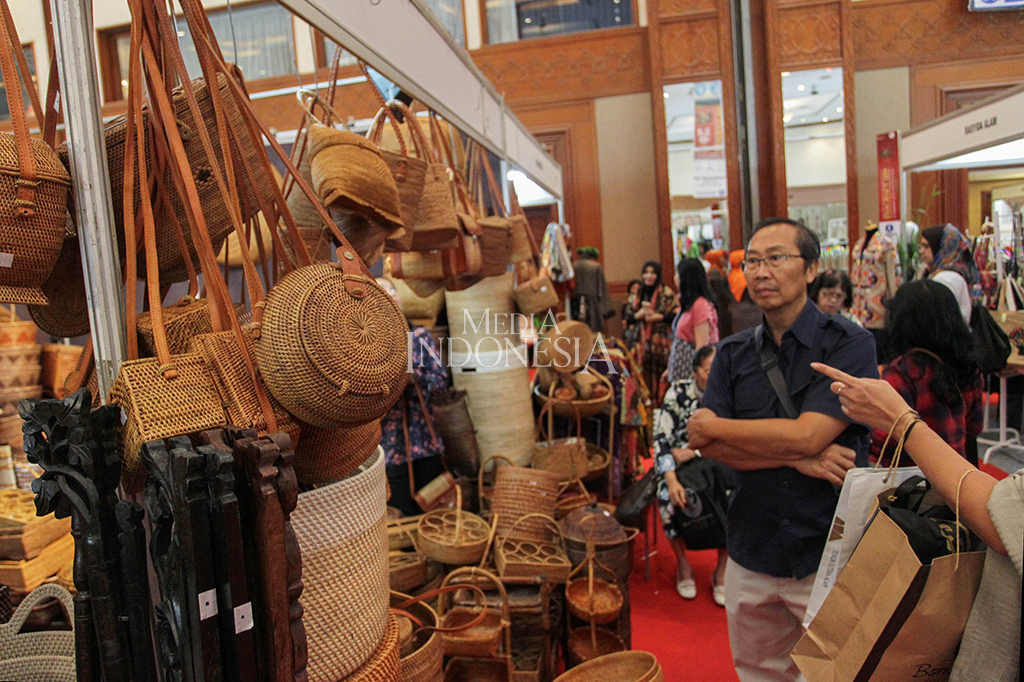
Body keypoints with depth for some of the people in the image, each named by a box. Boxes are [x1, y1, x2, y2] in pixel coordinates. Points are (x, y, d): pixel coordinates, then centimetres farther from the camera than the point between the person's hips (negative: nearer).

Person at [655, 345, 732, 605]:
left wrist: (694, 452, -16)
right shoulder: (678, 393, -7)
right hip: (678, 464, -1)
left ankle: (722, 571, -8)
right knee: (669, 497, -31)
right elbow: (661, 439, -12)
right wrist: (671, 478, -26)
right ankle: (683, 565, -6)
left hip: (716, 465, 1)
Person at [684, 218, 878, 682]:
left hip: (831, 552, -4)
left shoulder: (849, 344, -10)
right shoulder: (732, 354, 3)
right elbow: (706, 446, -6)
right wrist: (798, 458, -18)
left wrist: (714, 425, -9)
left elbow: (805, 435, -21)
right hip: (752, 555, 4)